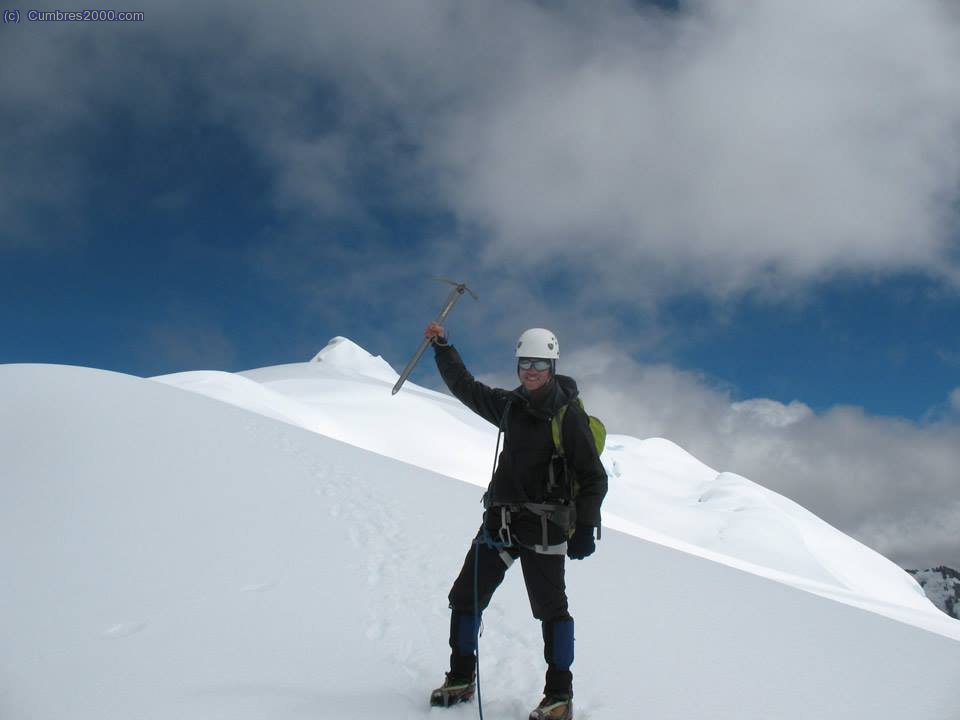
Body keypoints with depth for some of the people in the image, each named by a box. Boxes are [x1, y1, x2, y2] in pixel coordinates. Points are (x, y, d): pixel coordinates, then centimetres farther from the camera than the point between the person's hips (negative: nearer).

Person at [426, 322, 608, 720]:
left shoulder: (569, 414, -8)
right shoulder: (510, 405, 10)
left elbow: (594, 477, -8)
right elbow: (465, 387, 22)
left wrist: (585, 529, -14)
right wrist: (442, 347, 17)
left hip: (543, 526, -6)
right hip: (501, 519, 7)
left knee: (550, 608, -2)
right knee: (465, 597, 9)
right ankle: (461, 679, 25)